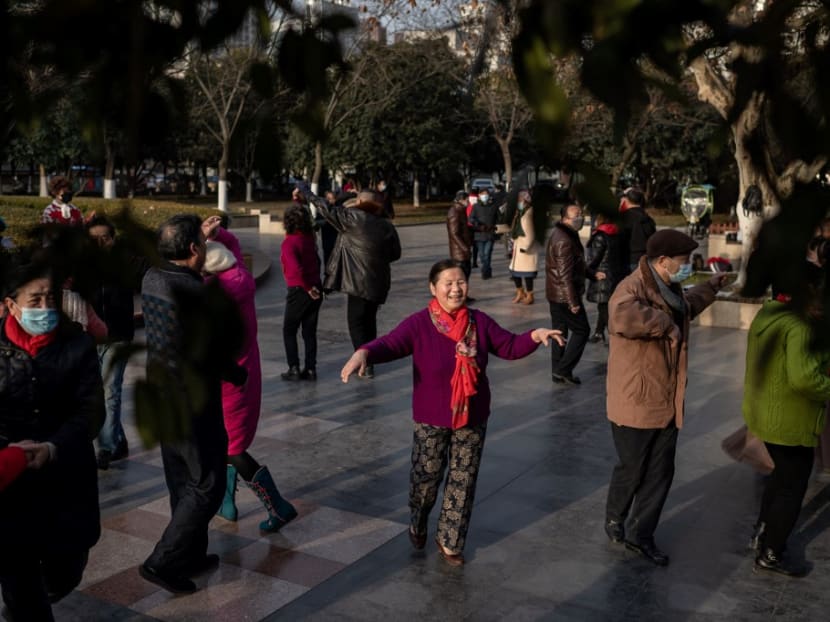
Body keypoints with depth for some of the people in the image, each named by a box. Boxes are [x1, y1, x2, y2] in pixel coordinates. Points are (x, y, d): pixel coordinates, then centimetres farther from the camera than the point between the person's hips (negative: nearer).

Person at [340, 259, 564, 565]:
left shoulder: (479, 322, -3)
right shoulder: (418, 324, -14)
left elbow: (509, 347, 3)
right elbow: (389, 345, -25)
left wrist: (535, 336, -15)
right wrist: (364, 352, -46)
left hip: (472, 417, 3)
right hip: (431, 419, -3)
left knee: (463, 481, 11)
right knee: (425, 478, 10)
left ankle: (449, 541, 30)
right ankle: (417, 526, 42)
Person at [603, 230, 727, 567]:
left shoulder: (669, 288, 10)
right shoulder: (633, 288, -21)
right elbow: (622, 317, -46)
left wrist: (710, 288, 38)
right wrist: (665, 323, -33)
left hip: (667, 403, 9)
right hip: (636, 402, -9)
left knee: (660, 473, 14)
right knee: (631, 470, 9)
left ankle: (640, 534, 29)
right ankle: (614, 520, 35)